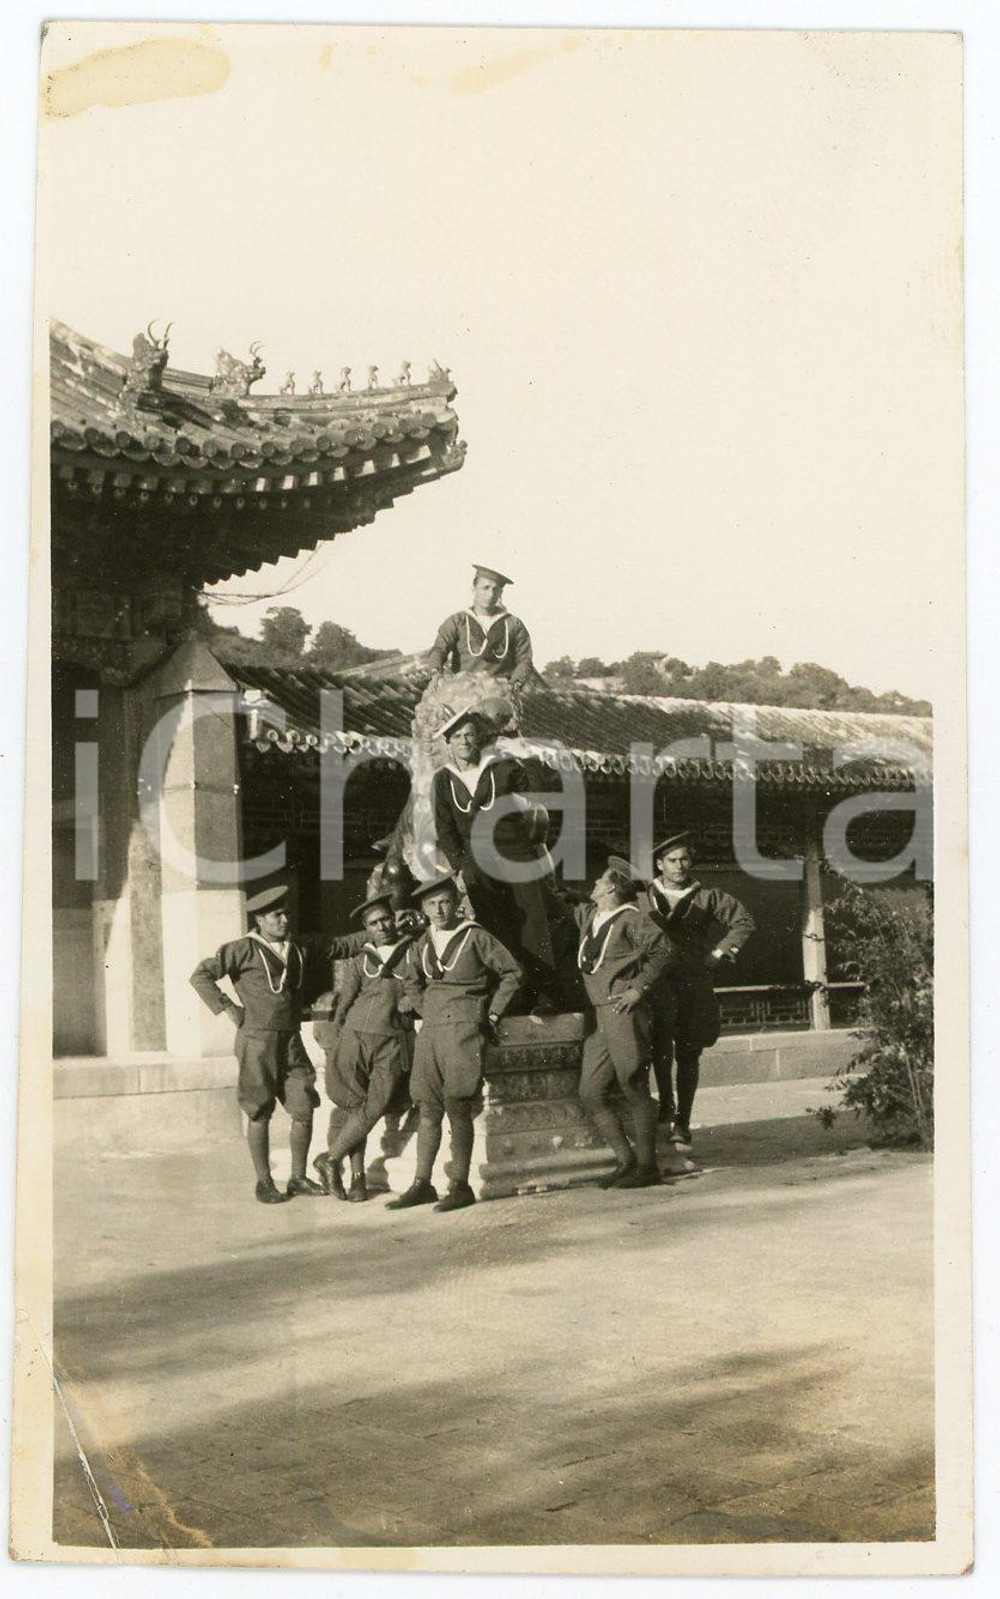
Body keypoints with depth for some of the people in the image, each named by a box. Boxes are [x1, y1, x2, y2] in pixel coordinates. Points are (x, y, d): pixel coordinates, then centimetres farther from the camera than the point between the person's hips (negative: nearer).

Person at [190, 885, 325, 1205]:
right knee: (260, 1114, 1)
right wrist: (228, 1008, -11)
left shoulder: (297, 950, 13)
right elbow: (200, 976, -8)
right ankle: (264, 1182, 11)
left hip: (291, 1042, 5)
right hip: (257, 1041, -5)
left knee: (304, 1109, 1)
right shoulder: (244, 950, -6)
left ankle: (298, 1177, 15)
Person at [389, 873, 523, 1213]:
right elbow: (413, 984, 30)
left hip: (465, 1030, -5)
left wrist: (493, 1013, 0)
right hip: (430, 1031, 5)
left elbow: (513, 973, 1)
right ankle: (422, 1184, 10)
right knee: (428, 1110, 5)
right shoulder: (422, 945, 12)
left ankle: (460, 1186, -4)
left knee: (457, 1108, -9)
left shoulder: (476, 938, -3)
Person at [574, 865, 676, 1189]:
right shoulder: (587, 916, 15)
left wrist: (639, 988, -16)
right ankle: (626, 1160, 14)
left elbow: (663, 950, -14)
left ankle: (646, 1166, 6)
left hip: (626, 1014, -8)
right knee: (591, 1093, 5)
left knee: (635, 1092, -3)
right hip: (601, 1017, 8)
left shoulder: (630, 918, -7)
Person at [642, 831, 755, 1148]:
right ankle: (666, 1102, -16)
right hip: (658, 980, -2)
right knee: (661, 1036, -28)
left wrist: (719, 953, 8)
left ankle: (682, 1122, 12)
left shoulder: (706, 898, 9)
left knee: (688, 1054, 5)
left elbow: (744, 921, 16)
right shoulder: (643, 899, 5)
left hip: (696, 983, 2)